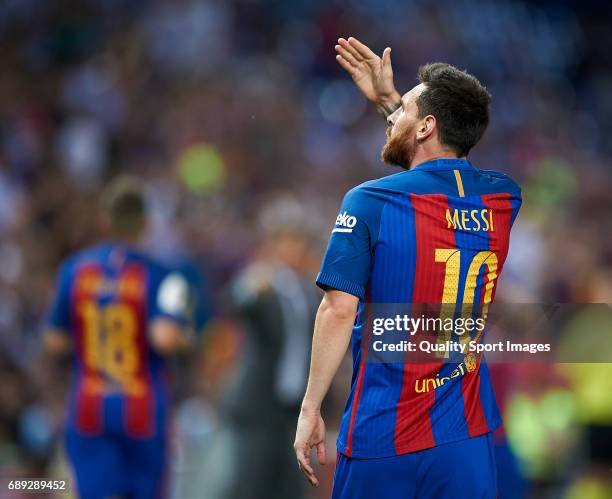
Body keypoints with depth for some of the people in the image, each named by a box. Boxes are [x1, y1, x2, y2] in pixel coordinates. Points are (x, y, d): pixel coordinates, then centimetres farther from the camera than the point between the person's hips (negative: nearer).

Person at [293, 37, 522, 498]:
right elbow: (448, 157, 29)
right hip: (468, 437, 4)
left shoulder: (370, 202, -10)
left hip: (383, 438, -4)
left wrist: (310, 409, -7)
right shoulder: (503, 198, 5)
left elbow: (339, 310, -14)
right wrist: (388, 98, 31)